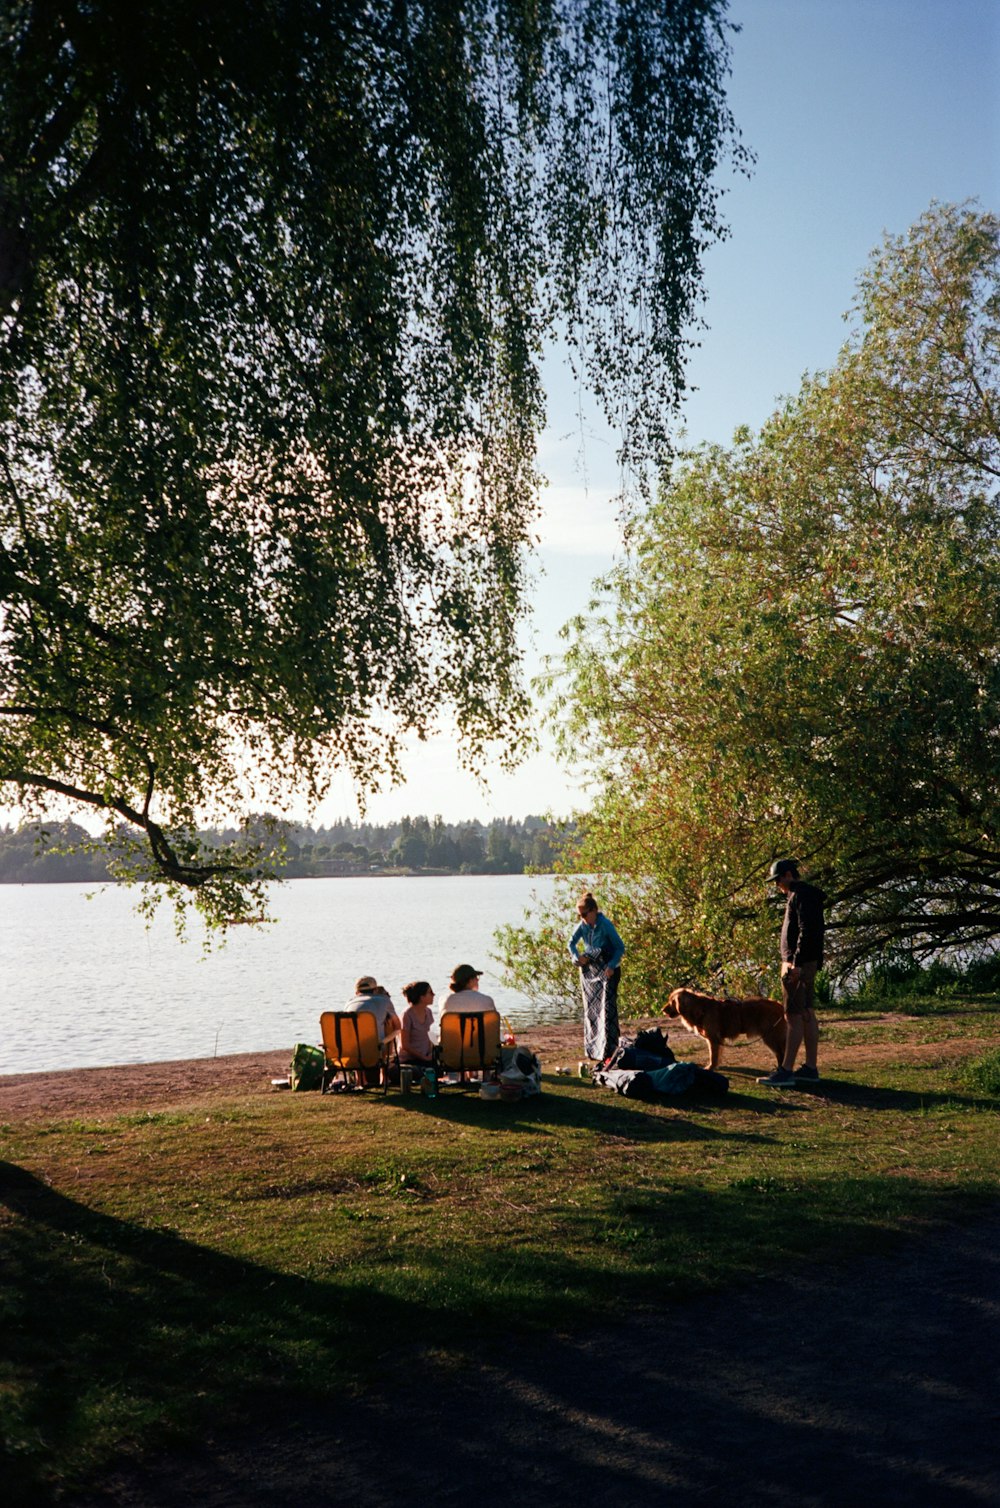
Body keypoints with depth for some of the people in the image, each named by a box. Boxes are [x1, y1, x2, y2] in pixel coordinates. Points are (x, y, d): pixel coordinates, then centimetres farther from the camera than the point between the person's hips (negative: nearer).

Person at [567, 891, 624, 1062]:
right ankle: (593, 1050, 20)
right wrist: (577, 957, -4)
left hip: (606, 971, -6)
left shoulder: (605, 925, -16)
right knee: (590, 1009, 10)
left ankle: (607, 1051, -14)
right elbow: (572, 942, 13)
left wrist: (612, 966, -22)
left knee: (606, 1008, -13)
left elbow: (620, 947, -13)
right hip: (589, 970, 6)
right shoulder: (583, 925, 0)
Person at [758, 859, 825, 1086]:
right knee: (807, 1015, 11)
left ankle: (786, 1071, -10)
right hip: (805, 964, 11)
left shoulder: (801, 895, -13)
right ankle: (810, 1068, 14)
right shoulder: (804, 895, 19)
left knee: (794, 1016, -10)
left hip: (798, 965, -11)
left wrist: (797, 963, -23)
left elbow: (807, 931, -22)